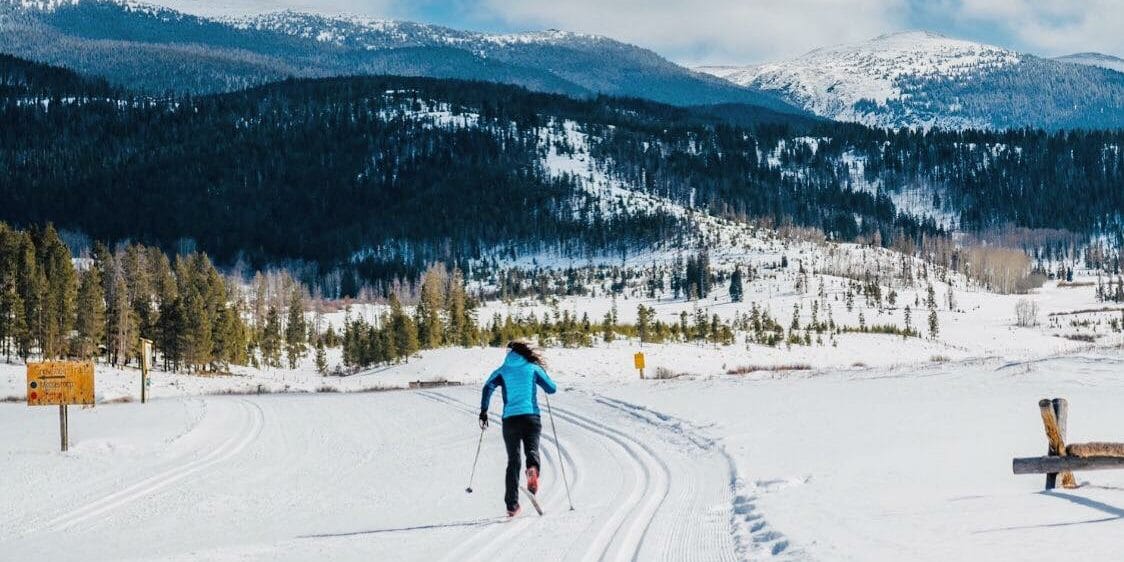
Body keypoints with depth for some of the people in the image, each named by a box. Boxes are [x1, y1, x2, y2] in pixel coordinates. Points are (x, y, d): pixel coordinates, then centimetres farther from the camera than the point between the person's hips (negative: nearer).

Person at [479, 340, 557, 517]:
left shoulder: (502, 371, 9)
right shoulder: (533, 369, 8)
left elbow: (488, 388, -7)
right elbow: (552, 389, 10)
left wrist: (483, 411, -3)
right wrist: (542, 376, 29)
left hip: (510, 419, 1)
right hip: (531, 417, -1)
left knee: (513, 461, 9)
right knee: (532, 451, 0)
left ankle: (512, 504, 3)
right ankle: (533, 469, -40)